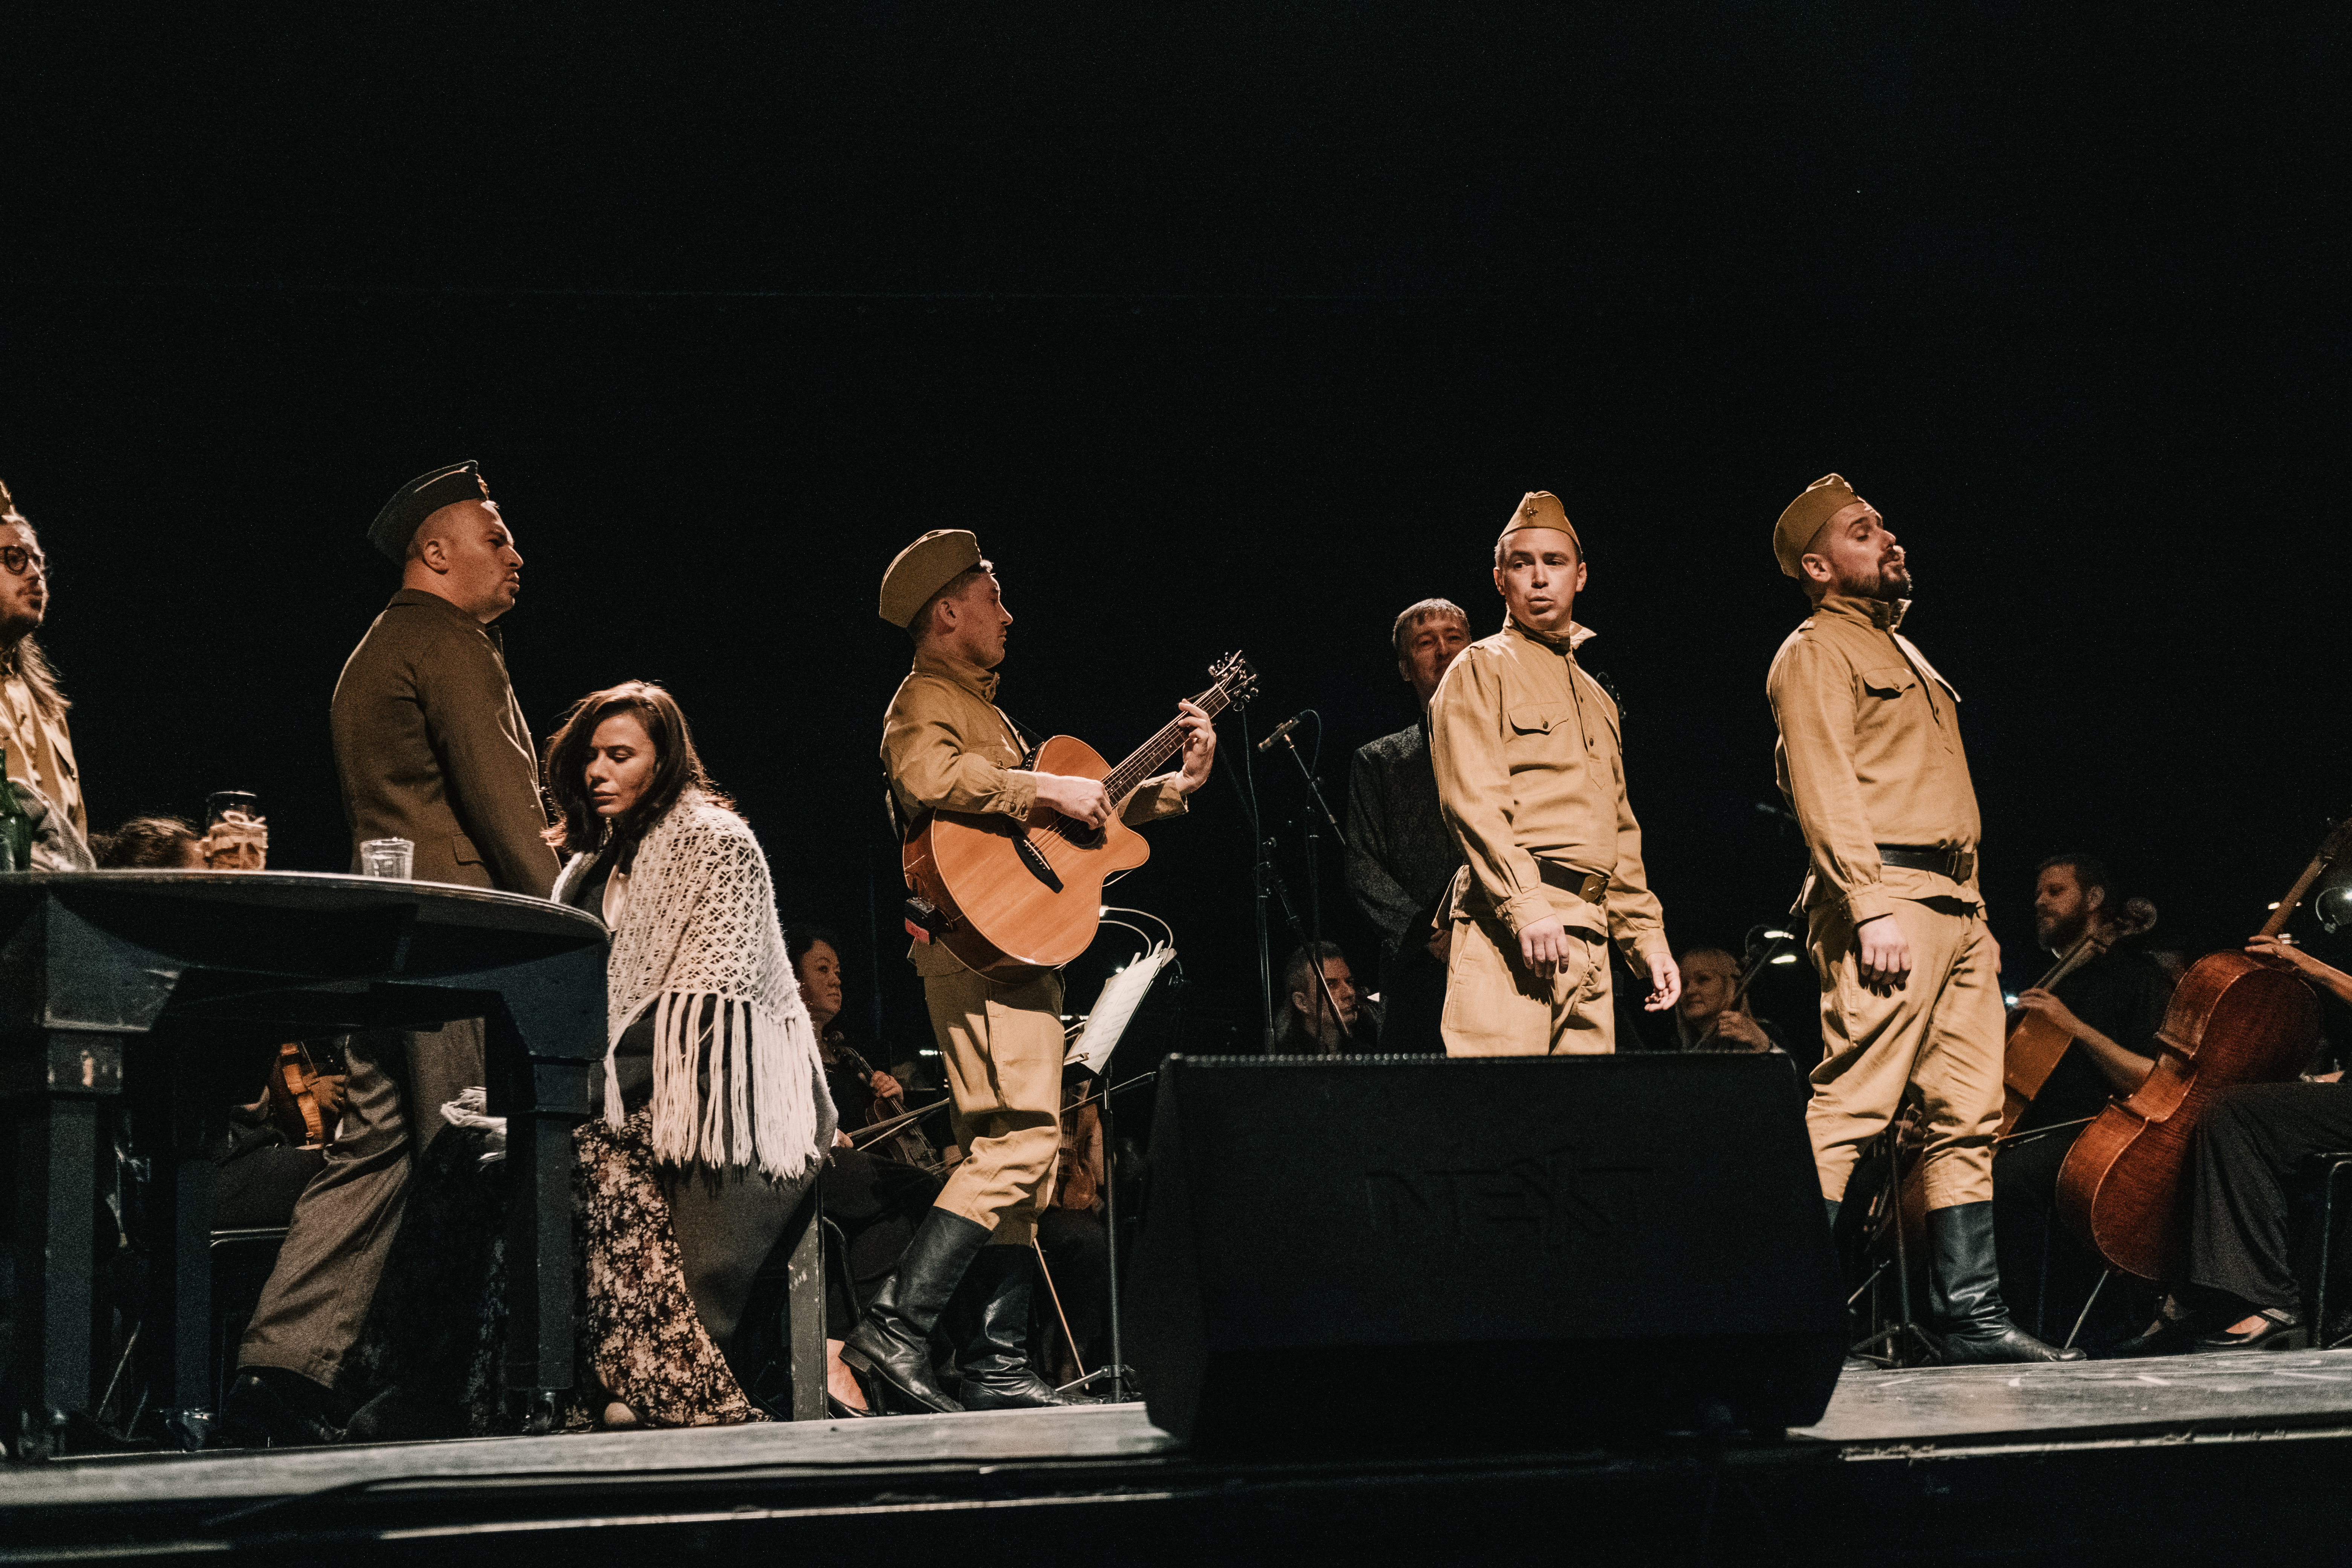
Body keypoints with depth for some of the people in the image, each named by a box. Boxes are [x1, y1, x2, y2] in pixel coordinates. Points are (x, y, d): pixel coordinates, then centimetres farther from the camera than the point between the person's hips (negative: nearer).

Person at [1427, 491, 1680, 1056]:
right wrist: (1525, 904, -21)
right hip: (1507, 928, -7)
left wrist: (1646, 935, 18)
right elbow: (1472, 799, -9)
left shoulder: (1597, 700, 28)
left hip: (1589, 938, 7)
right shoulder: (1481, 669, 5)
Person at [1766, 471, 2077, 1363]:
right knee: (1850, 1104, -14)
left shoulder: (1901, 654, 26)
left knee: (1969, 1117, 5)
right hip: (1884, 895, -9)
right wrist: (1872, 906, -22)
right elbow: (1825, 788, -13)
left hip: (1954, 907, 9)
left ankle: (1970, 1316, 7)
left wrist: (1977, 918, 20)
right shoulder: (1816, 653, -2)